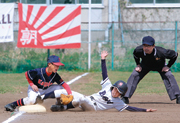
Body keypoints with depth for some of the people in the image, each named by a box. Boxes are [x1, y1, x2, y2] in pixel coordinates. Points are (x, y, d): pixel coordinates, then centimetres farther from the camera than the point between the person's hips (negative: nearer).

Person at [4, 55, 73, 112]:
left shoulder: (55, 76, -19)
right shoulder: (38, 72, -29)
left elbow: (64, 85, -22)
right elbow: (27, 74, -13)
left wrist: (70, 94, -38)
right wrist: (32, 84, -17)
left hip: (46, 90, 5)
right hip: (35, 89, -5)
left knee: (59, 87, -14)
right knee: (31, 100, -38)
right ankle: (13, 104, -24)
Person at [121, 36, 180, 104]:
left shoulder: (161, 52, -41)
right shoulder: (138, 50, -34)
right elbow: (135, 55, -4)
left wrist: (168, 66, -20)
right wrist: (138, 65, -7)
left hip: (160, 67, -2)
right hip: (145, 66, 2)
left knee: (169, 76, -24)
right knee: (134, 76, -15)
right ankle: (125, 98, -6)